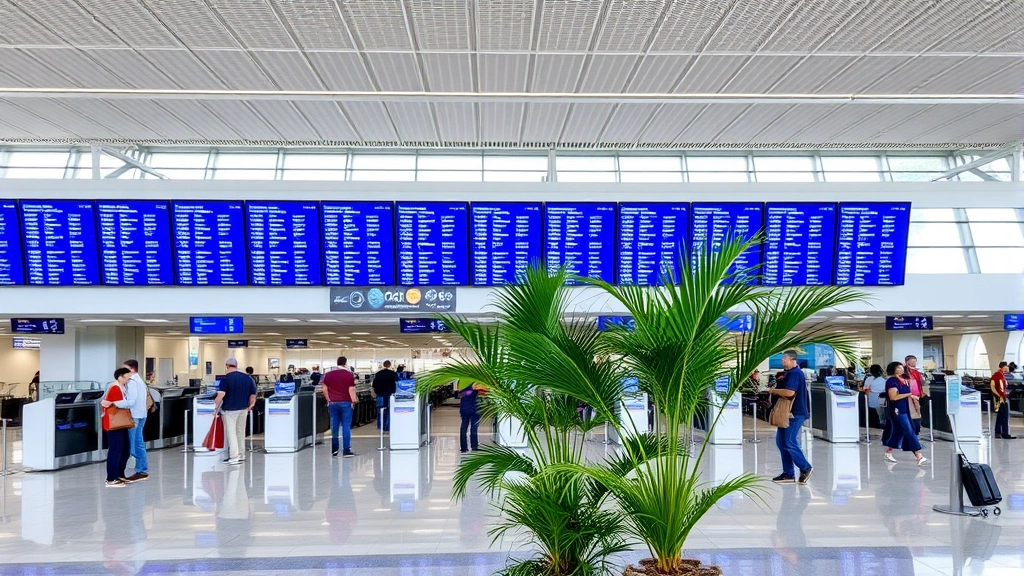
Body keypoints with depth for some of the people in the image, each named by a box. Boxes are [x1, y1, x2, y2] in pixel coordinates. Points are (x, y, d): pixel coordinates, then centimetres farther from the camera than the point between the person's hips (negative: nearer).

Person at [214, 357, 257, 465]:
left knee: (231, 432, 0)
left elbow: (221, 395, -22)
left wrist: (216, 408, -12)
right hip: (243, 409, 5)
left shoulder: (226, 378, -12)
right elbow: (253, 394, 5)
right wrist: (250, 406, 17)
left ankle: (234, 457, -4)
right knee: (240, 432, 15)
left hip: (230, 409, -5)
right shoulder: (247, 378, 5)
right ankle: (241, 455, 23)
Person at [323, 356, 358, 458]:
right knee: (346, 426, -2)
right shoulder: (349, 374, -5)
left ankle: (334, 450, 12)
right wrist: (354, 400, 0)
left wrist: (328, 399, 16)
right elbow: (351, 389, -9)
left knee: (334, 426, 8)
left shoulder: (328, 374, 5)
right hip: (345, 403, -3)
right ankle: (346, 450, -6)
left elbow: (324, 389, 6)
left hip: (332, 403, 3)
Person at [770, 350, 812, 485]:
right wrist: (777, 391, 5)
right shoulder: (790, 373, 17)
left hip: (795, 413, -10)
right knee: (781, 442, 8)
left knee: (790, 443, -8)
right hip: (788, 412, 10)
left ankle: (805, 468, 7)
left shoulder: (795, 373, -14)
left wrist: (774, 390, -11)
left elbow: (789, 392, -25)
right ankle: (788, 474, 12)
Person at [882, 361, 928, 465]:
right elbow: (893, 397, -19)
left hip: (905, 409, 8)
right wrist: (909, 394, -16)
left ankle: (888, 452, 23)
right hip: (897, 410, -8)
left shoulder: (903, 380, 11)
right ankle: (919, 456, -11)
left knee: (898, 432, 12)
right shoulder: (891, 381, -12)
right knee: (909, 432, -11)